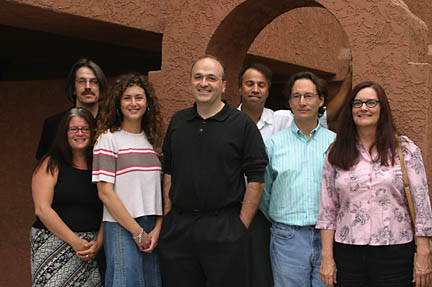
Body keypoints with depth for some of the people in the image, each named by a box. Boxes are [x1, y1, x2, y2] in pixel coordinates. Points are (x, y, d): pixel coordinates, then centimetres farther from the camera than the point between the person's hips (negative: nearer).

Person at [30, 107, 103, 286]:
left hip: (90, 249, 3)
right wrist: (75, 241, -12)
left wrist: (98, 244, -6)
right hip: (53, 243, -3)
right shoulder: (51, 164, 1)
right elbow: (42, 209, -8)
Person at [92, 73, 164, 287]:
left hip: (153, 230, 5)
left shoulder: (152, 139, 12)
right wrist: (137, 231, -10)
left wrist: (157, 229, -2)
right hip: (121, 229, -5)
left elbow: (159, 188, 12)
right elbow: (105, 193, -9)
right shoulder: (108, 139, -4)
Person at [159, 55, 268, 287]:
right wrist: (168, 216, 8)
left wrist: (241, 225, -8)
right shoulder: (177, 122, 11)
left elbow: (256, 179, -5)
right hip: (178, 228, 4)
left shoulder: (242, 124, -3)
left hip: (224, 229, -4)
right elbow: (168, 172, 15)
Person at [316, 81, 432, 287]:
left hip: (394, 254, -1)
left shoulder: (405, 150, 2)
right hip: (347, 254, 2)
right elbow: (327, 210, 5)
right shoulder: (336, 154, 7)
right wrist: (327, 258, 0)